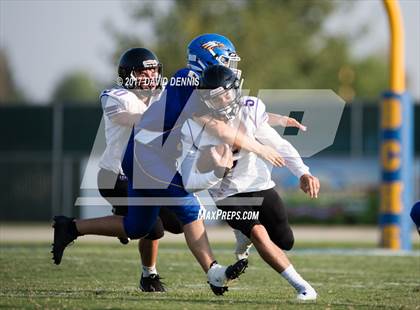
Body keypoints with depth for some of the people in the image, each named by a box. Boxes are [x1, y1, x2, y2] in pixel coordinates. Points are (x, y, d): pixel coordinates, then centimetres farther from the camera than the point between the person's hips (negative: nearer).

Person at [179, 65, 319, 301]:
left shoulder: (250, 110, -14)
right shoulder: (195, 128, -19)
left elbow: (277, 144, -2)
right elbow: (189, 183, -17)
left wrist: (303, 173, -13)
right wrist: (217, 174, -36)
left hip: (260, 185, 3)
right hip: (228, 195, -3)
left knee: (285, 242, 8)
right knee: (259, 234, -27)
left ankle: (245, 240, 43)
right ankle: (301, 286, -15)